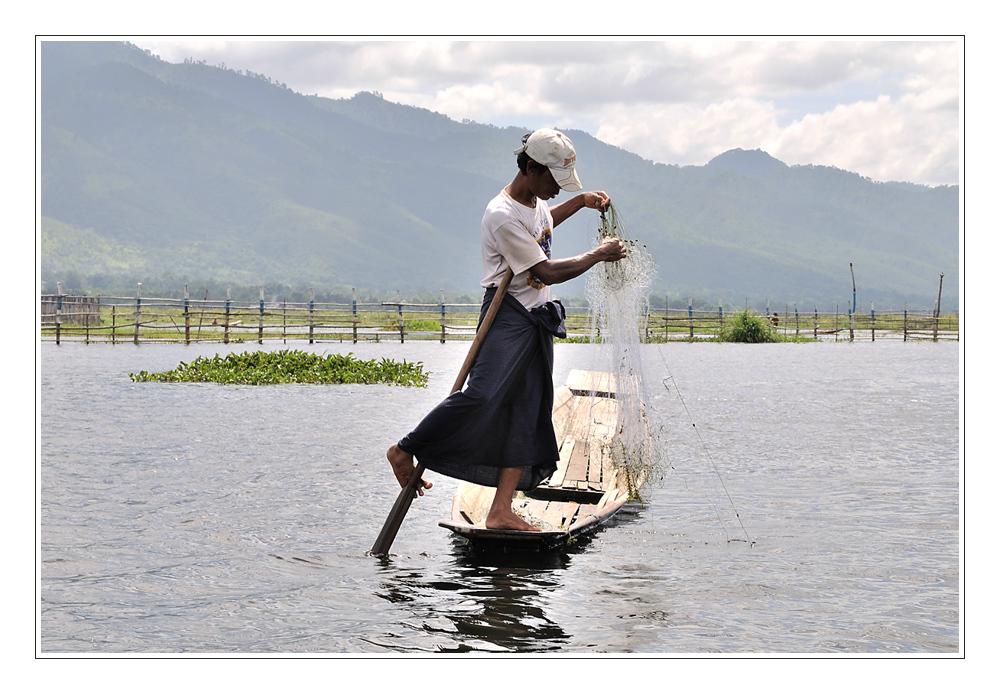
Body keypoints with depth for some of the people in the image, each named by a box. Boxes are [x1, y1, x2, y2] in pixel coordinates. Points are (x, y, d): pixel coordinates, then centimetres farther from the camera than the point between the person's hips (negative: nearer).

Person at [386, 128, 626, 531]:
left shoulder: (536, 201, 11)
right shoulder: (503, 216, -19)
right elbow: (548, 272, -17)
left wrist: (582, 201, 29)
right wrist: (599, 254, -6)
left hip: (537, 319, 9)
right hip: (507, 317, -9)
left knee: (527, 414, 1)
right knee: (485, 395, -27)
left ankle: (501, 512, -1)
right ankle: (406, 450, -10)